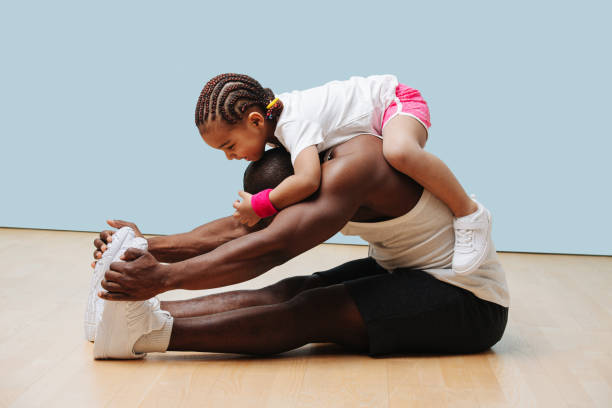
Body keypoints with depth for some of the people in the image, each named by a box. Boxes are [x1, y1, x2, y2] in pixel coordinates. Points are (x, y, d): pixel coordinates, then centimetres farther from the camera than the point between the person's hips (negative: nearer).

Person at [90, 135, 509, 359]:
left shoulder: (352, 165, -26)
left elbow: (270, 249, -35)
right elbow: (238, 229, -3)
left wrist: (166, 276, -38)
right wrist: (150, 247, -14)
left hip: (468, 300, -8)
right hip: (406, 272, 9)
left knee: (310, 313, -26)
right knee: (284, 292, -11)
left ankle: (149, 331, -37)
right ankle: (132, 309, -19)